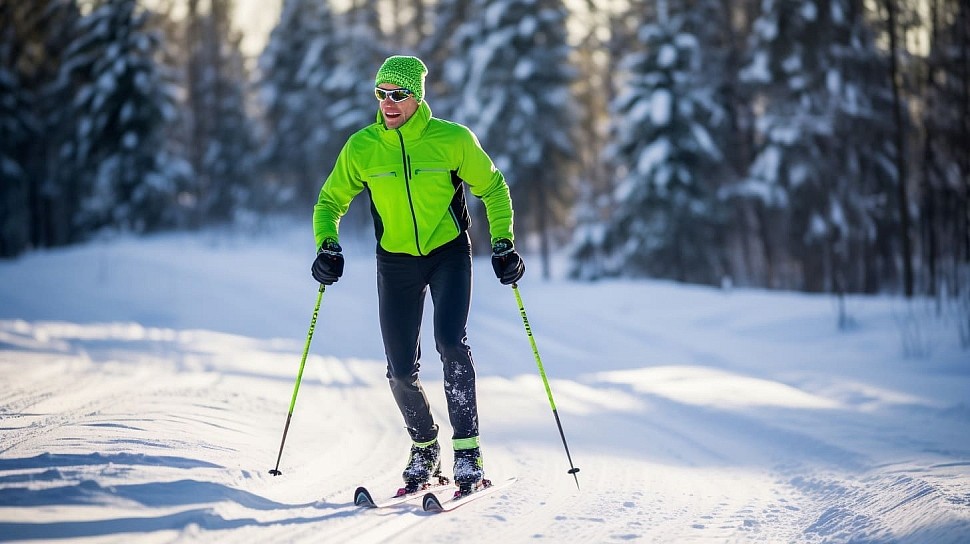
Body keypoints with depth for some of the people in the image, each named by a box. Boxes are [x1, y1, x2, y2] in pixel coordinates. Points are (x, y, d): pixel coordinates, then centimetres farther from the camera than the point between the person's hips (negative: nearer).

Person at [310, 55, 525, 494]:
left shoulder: (453, 140, -12)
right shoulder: (362, 147, -7)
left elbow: (493, 188, 2)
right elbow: (331, 201, 6)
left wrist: (503, 244, -6)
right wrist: (327, 247, -11)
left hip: (449, 254, -2)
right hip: (396, 262, 2)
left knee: (450, 341, -24)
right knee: (401, 369, 0)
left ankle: (468, 449, -16)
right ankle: (424, 447, 26)